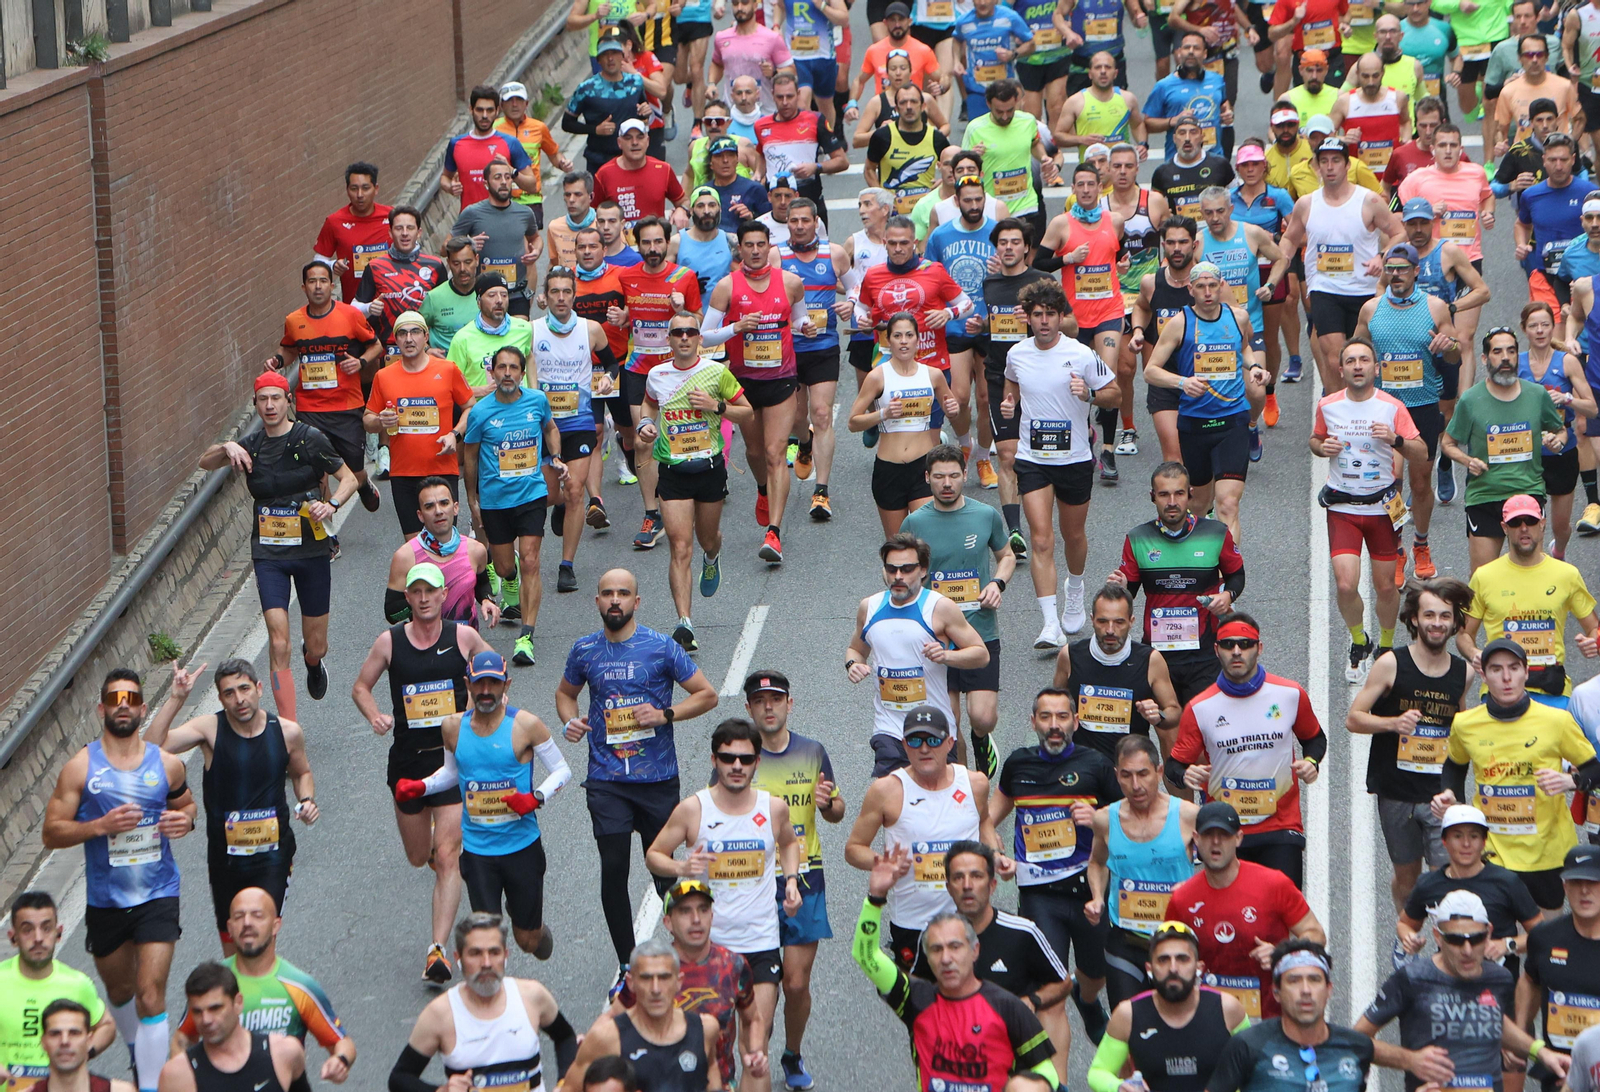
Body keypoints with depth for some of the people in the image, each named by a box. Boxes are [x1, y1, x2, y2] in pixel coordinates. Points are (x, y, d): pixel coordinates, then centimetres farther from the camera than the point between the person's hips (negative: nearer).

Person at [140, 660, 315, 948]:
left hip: (272, 852, 0)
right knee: (232, 946, 11)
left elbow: (301, 773, 18)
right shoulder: (210, 728, -9)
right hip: (225, 855, 0)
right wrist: (175, 699, -27)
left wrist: (307, 800, -2)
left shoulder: (287, 732, -3)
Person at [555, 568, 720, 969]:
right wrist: (570, 720, 2)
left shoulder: (661, 647, -3)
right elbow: (565, 692, 24)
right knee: (613, 868, -7)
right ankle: (627, 964, 2)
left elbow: (707, 695, 2)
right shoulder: (584, 650, 5)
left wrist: (665, 714, -13)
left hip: (658, 778, -1)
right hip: (606, 780, 1)